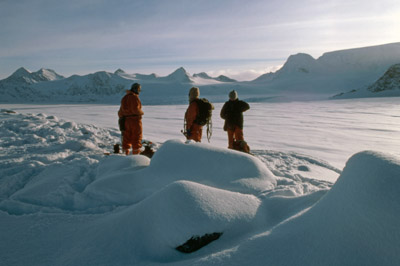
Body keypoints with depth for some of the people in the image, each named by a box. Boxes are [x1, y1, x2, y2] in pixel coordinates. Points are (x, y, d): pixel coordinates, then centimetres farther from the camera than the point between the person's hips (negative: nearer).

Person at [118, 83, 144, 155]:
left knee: (126, 138, 11)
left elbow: (121, 111, 15)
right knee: (136, 137, 2)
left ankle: (126, 153, 14)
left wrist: (121, 119, 19)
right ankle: (136, 153, 4)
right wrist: (141, 112, -3)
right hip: (135, 119, -7)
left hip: (126, 120, 7)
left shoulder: (124, 97, 14)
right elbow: (135, 109, -21)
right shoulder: (134, 97, -13)